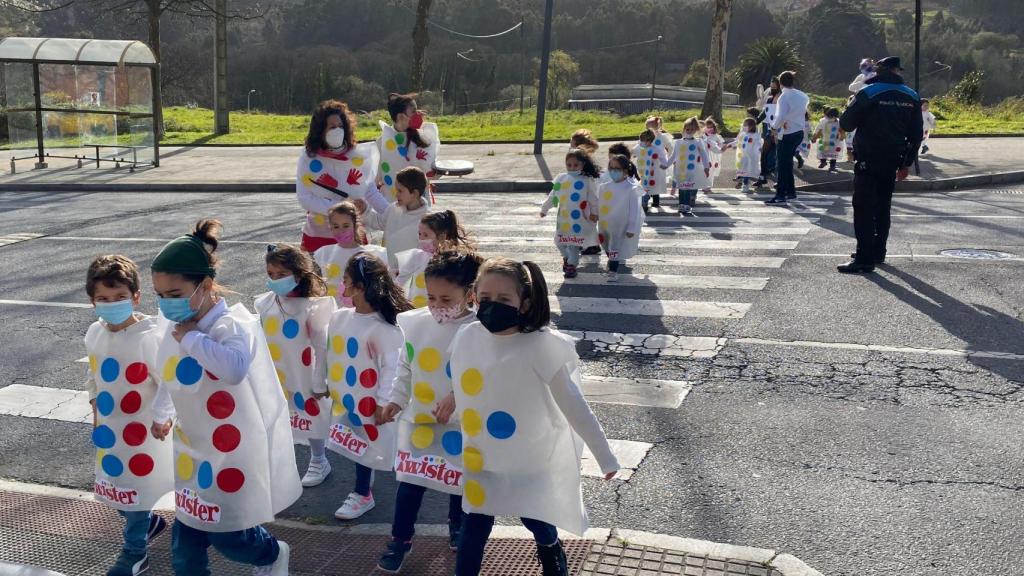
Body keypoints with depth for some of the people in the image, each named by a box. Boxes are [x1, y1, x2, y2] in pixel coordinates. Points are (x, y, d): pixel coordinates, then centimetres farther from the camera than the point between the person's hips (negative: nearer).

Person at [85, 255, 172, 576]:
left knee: (135, 487, 4)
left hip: (141, 427, -6)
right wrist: (95, 410, 18)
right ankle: (149, 523, 42)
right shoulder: (94, 334, -2)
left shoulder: (150, 335, -23)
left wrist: (162, 414, -25)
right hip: (109, 427, 6)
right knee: (114, 483, 17)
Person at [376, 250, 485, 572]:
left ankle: (457, 527, 43)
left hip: (460, 425, -2)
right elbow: (405, 370, 7)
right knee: (410, 481, 5)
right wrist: (396, 401, 3)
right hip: (418, 421, 2)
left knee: (458, 479, 17)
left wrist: (456, 398, -29)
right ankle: (400, 539, 21)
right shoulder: (414, 323, -5)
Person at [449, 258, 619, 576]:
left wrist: (604, 455, -11)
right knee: (474, 527, 7)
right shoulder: (466, 338, -11)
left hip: (530, 460, -3)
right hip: (481, 457, 3)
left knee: (538, 524, 11)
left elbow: (573, 404, -16)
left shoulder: (541, 347, -23)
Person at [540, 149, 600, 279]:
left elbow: (592, 198, -1)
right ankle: (566, 257, 35)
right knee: (560, 242, 9)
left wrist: (594, 212, -7)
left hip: (579, 218, -4)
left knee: (574, 243, -4)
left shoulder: (587, 180, -4)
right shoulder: (560, 178, 4)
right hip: (563, 217, 4)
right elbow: (553, 196, 14)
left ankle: (571, 265, 7)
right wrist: (544, 209, 18)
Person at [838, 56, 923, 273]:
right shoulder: (912, 97, 7)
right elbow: (916, 134, 10)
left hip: (868, 161, -6)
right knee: (883, 206, 17)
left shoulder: (868, 93, -11)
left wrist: (851, 106, 14)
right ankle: (878, 251, 25)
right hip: (892, 162, 6)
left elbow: (846, 124, -7)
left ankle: (864, 258, -12)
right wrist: (906, 163, 17)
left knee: (863, 208, -6)